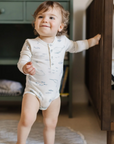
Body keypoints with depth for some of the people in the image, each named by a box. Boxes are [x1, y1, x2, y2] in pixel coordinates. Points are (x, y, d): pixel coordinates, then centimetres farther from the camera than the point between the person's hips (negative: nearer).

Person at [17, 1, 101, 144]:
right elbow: (22, 61, -11)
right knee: (27, 118, -20)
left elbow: (75, 46, 24)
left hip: (53, 93, 4)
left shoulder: (62, 41, 4)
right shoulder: (31, 43, -7)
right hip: (34, 91, -4)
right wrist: (25, 67, -34)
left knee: (50, 124, 11)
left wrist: (93, 40, 25)